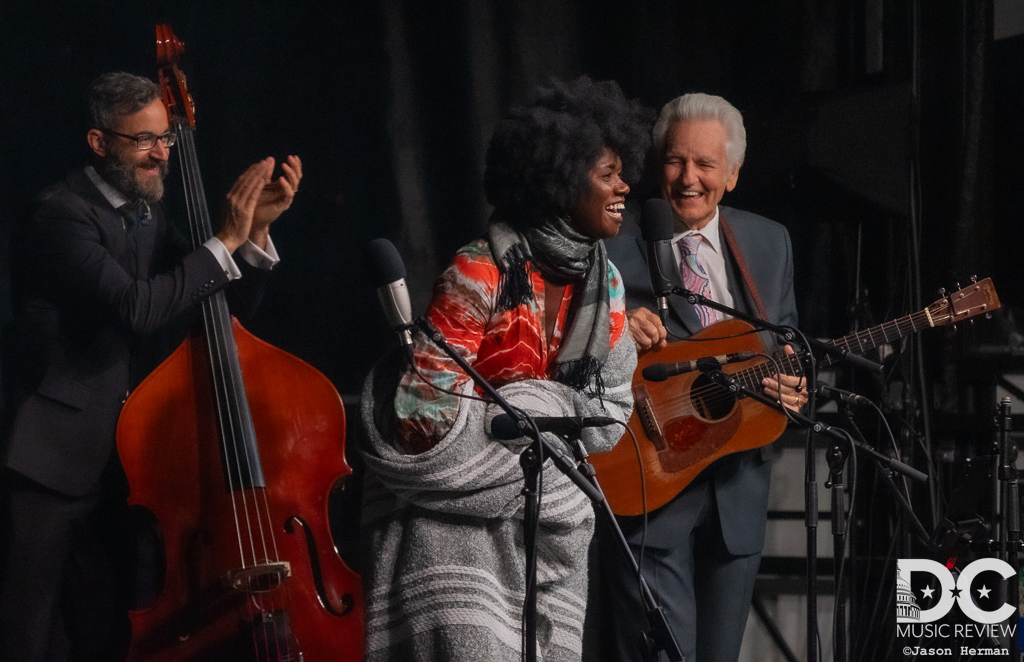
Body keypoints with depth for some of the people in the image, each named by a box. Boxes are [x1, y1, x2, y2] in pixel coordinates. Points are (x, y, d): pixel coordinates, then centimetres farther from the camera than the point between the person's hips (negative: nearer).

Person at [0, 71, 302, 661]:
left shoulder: (149, 219, 13)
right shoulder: (64, 214, -14)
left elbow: (235, 305, 12)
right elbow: (137, 309, -27)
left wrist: (257, 230, -4)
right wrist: (226, 241, -22)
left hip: (115, 466, 8)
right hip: (51, 462, -8)